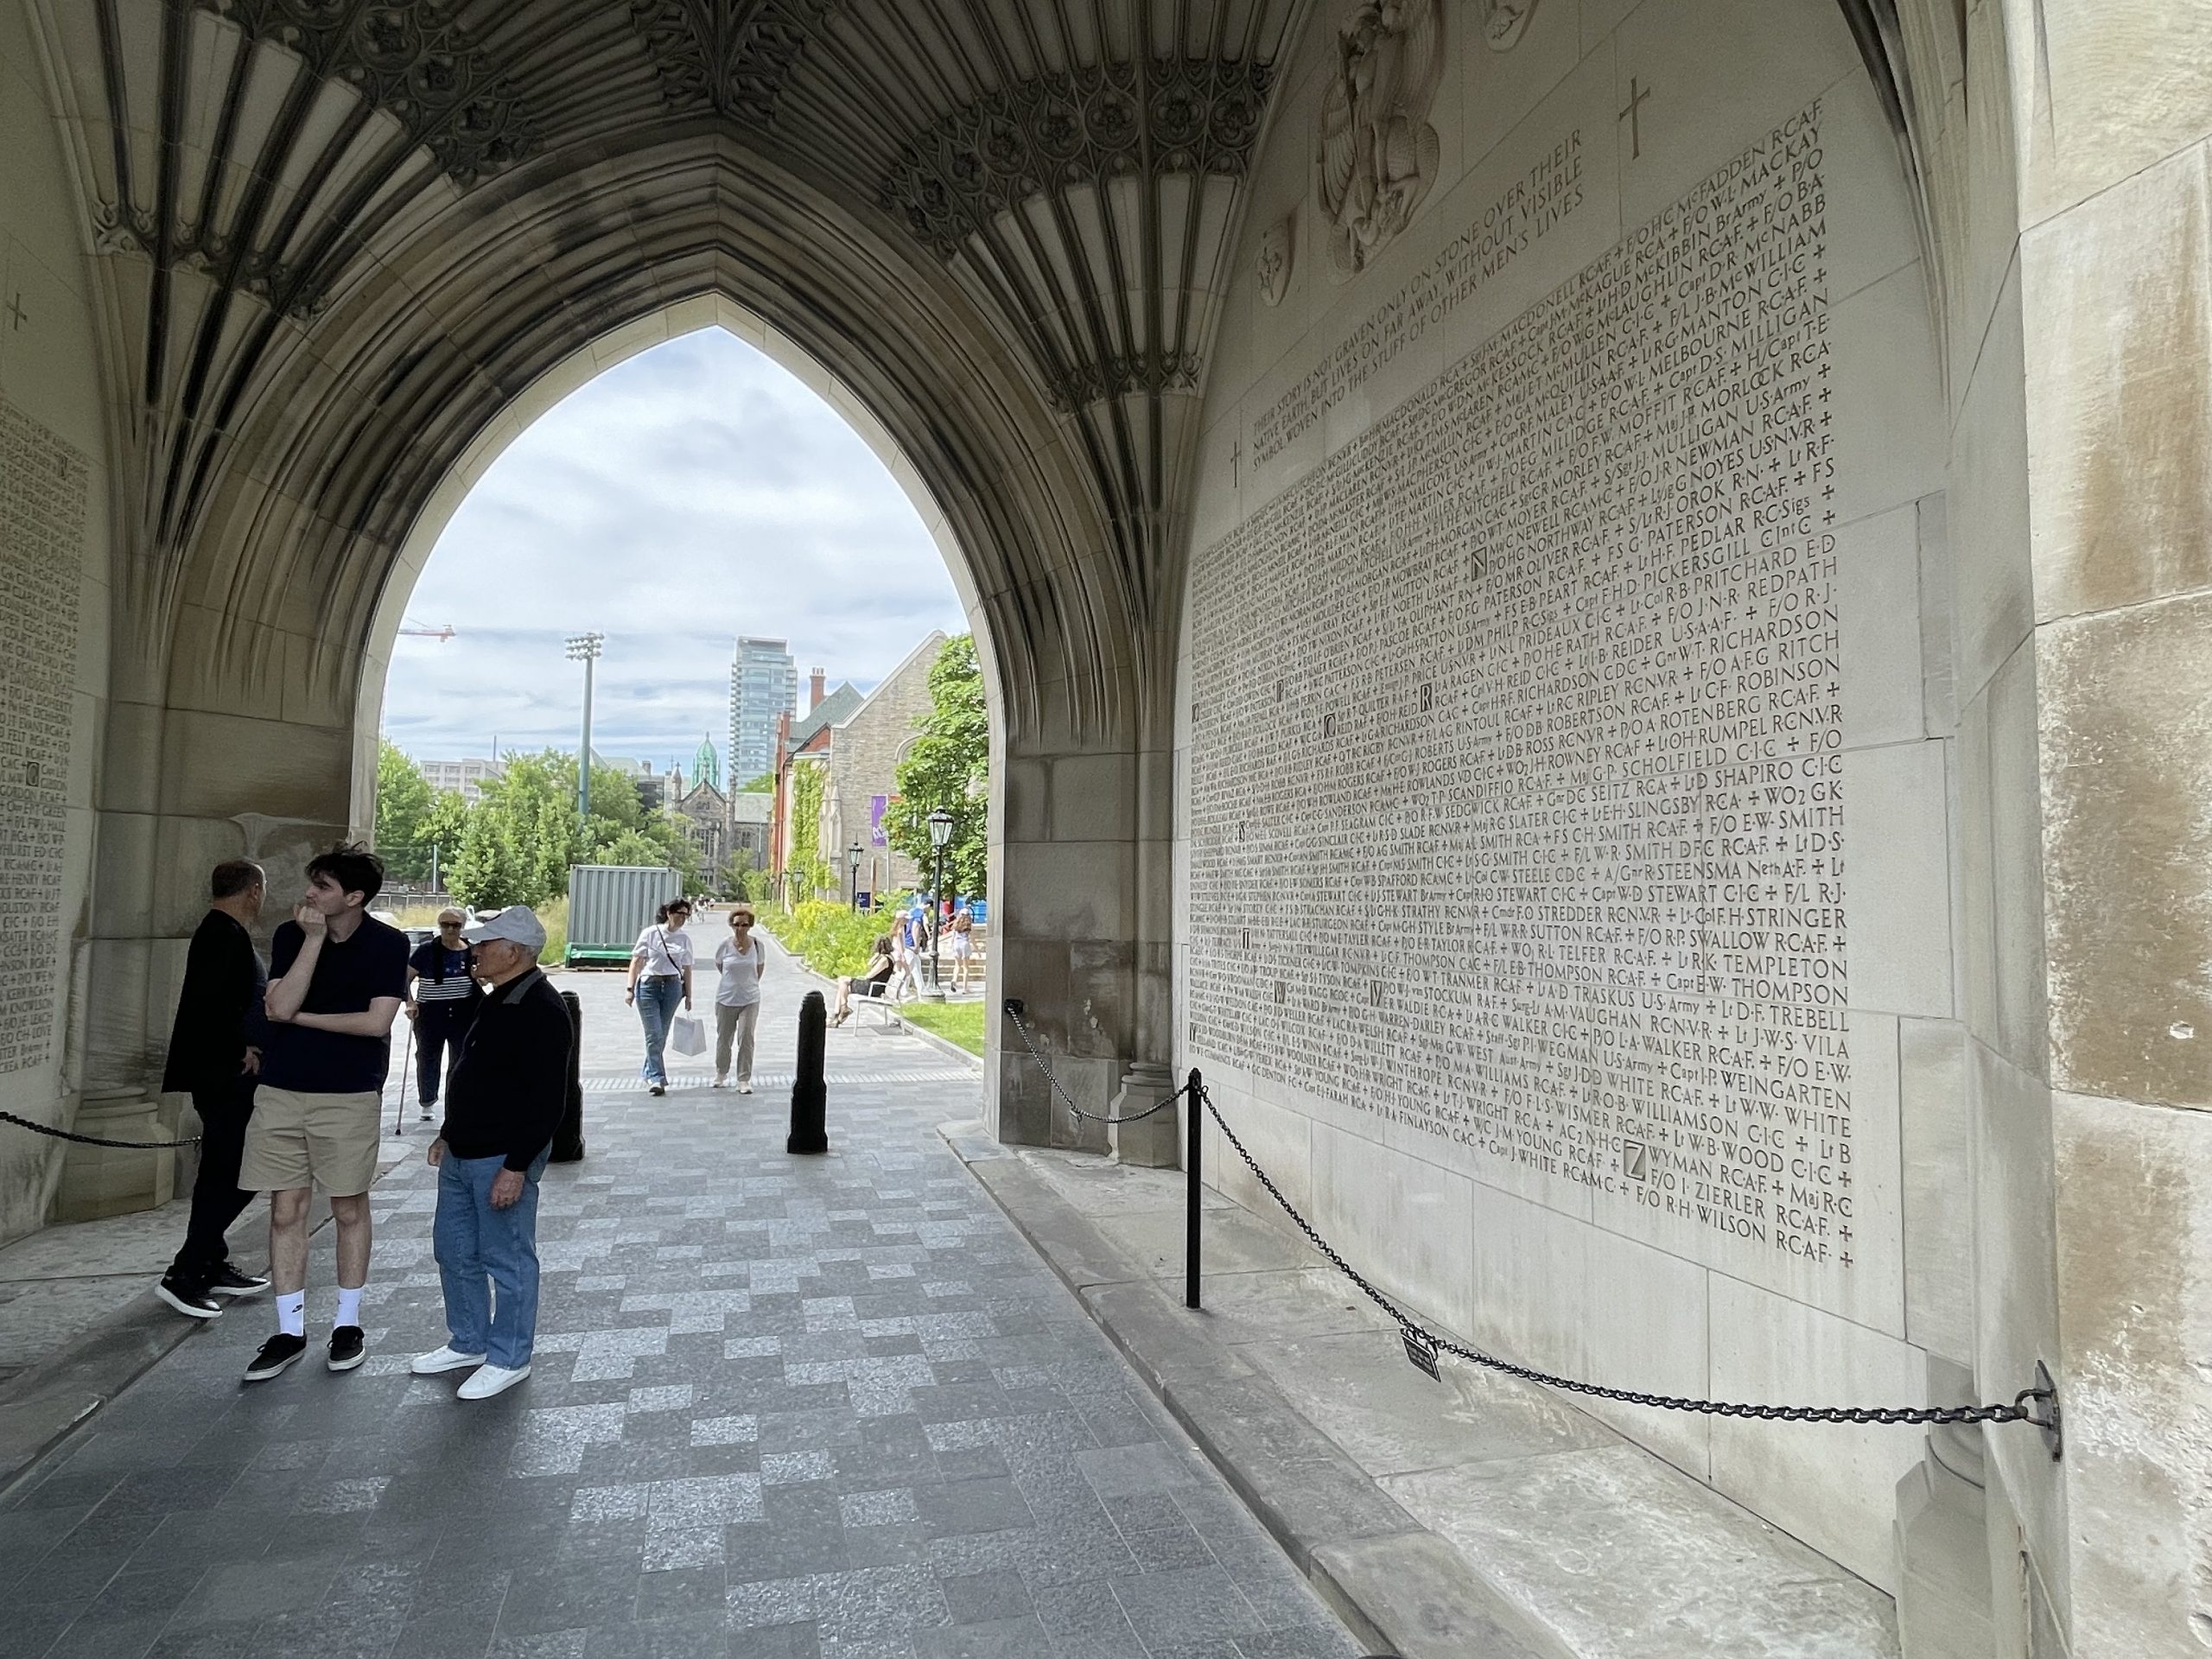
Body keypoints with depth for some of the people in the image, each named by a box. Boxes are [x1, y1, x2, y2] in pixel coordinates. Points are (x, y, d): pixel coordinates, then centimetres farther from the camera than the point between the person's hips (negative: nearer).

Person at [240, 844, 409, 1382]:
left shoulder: (388, 944, -8)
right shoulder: (291, 935, 1)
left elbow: (376, 1021, -14)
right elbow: (279, 1007, -12)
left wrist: (301, 1017, -8)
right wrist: (314, 938, -16)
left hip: (350, 1095, -3)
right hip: (282, 1090, 3)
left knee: (349, 1209, 8)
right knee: (285, 1210, 7)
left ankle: (348, 1322, 23)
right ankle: (289, 1330, 20)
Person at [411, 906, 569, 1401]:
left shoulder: (543, 1012, -21)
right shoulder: (497, 1002, 11)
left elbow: (548, 1101, -24)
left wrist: (516, 1166, -24)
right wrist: (448, 1135, 21)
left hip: (503, 1159, -10)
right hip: (462, 1155, 10)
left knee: (507, 1260, 3)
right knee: (453, 1250, 20)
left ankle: (508, 1359, 18)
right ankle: (468, 1344, 36)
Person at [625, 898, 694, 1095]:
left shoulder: (684, 938, 6)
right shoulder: (650, 934, -2)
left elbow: (686, 969, 12)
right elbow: (636, 962, -1)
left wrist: (688, 995, 11)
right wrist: (630, 989, -7)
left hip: (672, 987, 3)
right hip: (649, 985, -3)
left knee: (661, 1035, 7)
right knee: (654, 1034, -9)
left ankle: (649, 1074, 24)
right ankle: (657, 1078, -8)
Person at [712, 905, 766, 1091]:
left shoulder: (757, 945, -6)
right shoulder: (725, 945, -8)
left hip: (750, 1000, -1)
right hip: (726, 999, 1)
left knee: (746, 1039, -8)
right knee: (723, 1039, 11)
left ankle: (744, 1080, -2)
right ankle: (721, 1074, 31)